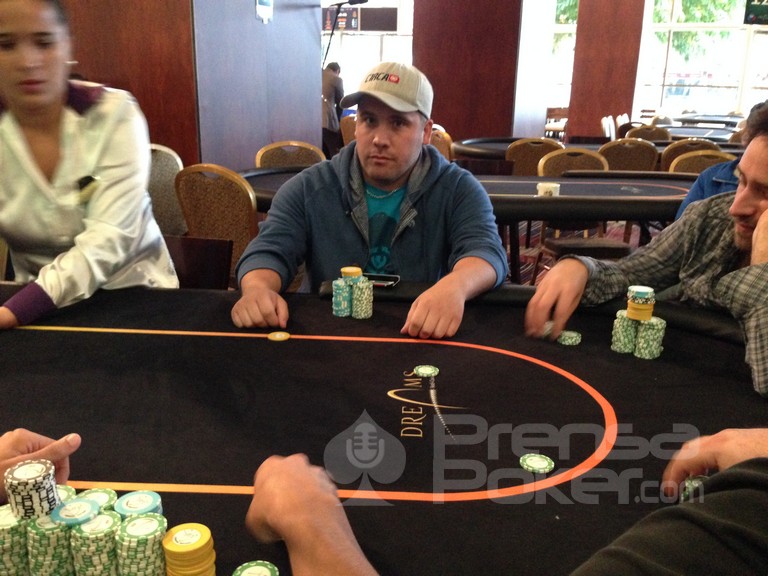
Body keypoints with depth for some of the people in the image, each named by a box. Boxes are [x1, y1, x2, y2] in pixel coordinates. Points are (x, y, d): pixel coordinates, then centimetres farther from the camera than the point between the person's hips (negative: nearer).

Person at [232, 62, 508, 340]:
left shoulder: (459, 190, -2)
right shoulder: (308, 189, 2)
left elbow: (486, 251, -17)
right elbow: (269, 251, -6)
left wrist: (454, 287, -41)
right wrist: (258, 289, -31)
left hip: (423, 340, 0)